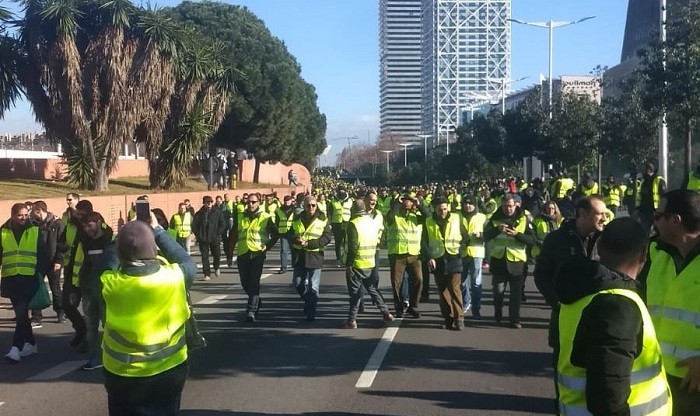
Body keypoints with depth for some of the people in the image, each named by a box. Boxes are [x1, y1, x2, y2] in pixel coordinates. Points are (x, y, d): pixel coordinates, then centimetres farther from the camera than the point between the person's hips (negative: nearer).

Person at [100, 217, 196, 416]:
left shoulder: (109, 283, -19)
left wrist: (125, 235, 6)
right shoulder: (174, 276, -21)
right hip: (169, 371, 0)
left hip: (122, 376, 0)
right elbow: (187, 262, 2)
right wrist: (157, 230, 4)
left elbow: (107, 264, 5)